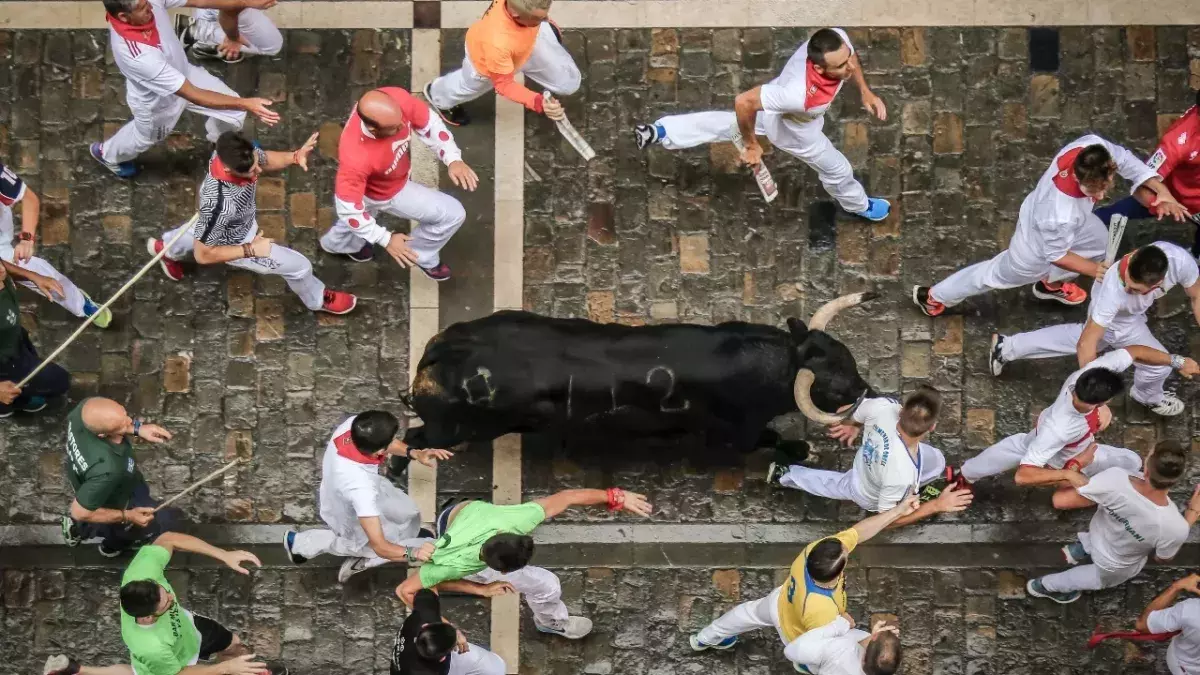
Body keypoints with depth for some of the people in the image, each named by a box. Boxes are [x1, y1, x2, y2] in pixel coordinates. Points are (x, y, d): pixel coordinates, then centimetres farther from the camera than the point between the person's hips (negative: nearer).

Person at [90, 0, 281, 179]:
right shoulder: (135, 54, -49)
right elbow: (193, 95, -44)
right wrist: (245, 104, -46)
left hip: (182, 72, 5)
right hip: (156, 101, -5)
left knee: (234, 112, 12)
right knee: (144, 137, 28)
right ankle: (107, 153, 63)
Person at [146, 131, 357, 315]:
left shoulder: (234, 153, -33)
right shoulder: (219, 204, -50)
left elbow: (266, 159, -8)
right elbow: (203, 255, -34)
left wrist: (296, 156, -28)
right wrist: (251, 250, -29)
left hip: (239, 221, 6)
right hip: (235, 241, -6)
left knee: (202, 229, 41)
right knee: (299, 266, 9)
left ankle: (164, 248, 72)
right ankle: (318, 300, 42)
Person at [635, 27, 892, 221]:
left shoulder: (837, 40, -35)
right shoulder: (802, 94, -51)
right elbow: (744, 101, -43)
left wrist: (865, 92, -6)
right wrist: (751, 146, -28)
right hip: (791, 129, -6)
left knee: (731, 123, 32)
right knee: (837, 169, 21)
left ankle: (660, 132, 41)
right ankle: (859, 205, 55)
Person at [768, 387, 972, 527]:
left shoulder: (883, 406, -39)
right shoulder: (902, 474, -52)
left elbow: (857, 412, -12)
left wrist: (852, 425, 13)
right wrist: (937, 506, -36)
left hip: (864, 463, 5)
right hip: (872, 501, -5)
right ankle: (785, 475, 52)